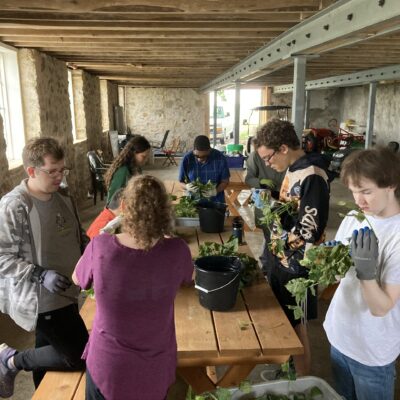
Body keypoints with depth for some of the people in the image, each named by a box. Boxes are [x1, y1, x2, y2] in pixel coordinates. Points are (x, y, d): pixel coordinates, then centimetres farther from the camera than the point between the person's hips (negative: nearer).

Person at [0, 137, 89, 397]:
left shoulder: (63, 197, 3)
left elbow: (76, 236, 15)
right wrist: (40, 275, -28)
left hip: (64, 293, 8)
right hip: (40, 299, -8)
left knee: (50, 351, 24)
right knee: (79, 357, -4)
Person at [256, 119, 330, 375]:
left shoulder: (312, 177, -23)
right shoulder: (293, 170, 6)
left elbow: (309, 232, -26)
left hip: (295, 266, -9)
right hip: (281, 259, 9)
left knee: (296, 325, 7)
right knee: (283, 320, 22)